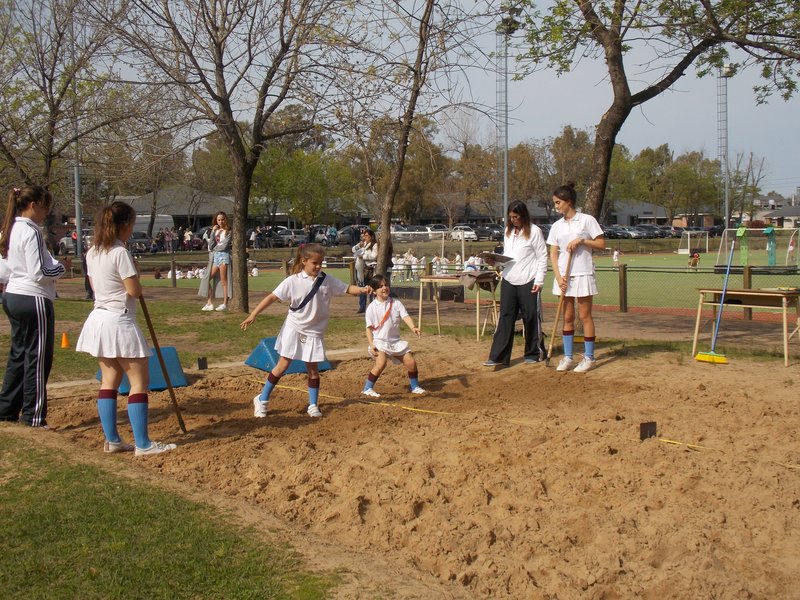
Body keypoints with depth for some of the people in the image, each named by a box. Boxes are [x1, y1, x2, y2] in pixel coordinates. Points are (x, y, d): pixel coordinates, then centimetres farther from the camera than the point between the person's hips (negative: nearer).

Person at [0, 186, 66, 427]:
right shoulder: (32, 232, -16)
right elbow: (38, 273, -20)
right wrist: (61, 267, -4)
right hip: (33, 300, -9)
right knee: (38, 358, -1)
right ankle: (33, 415, 5)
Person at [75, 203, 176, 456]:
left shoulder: (92, 253, 9)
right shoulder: (120, 252, -16)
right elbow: (135, 290, -16)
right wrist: (136, 276, 4)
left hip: (99, 319, 9)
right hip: (119, 321, -9)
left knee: (110, 379, 12)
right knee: (139, 381, -3)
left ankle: (111, 440, 15)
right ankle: (142, 444, -2)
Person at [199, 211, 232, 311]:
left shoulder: (228, 231, -1)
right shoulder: (214, 231, 15)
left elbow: (224, 246, -9)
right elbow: (210, 246, 4)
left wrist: (214, 248, 5)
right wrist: (213, 232, -3)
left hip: (224, 255, -6)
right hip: (215, 257, 6)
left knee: (224, 281, -6)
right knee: (207, 279, 1)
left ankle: (225, 304, -5)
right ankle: (209, 303, 4)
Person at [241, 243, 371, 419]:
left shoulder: (327, 281, -3)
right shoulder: (293, 281, -13)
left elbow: (347, 288, 2)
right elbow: (272, 297, -14)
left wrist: (362, 290, -19)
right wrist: (253, 315, -19)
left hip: (314, 332, 3)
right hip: (293, 330, -3)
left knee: (313, 369, 7)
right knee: (283, 365, 1)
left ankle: (313, 405, 19)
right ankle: (262, 400, 13)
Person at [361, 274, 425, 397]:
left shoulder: (396, 303, 2)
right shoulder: (372, 307, -5)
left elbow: (405, 316, -11)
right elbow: (369, 328, -4)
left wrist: (413, 327, -30)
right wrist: (371, 344, -15)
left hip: (396, 341, 4)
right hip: (379, 341, -4)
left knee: (411, 362, 0)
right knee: (381, 363, -28)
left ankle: (415, 387, 23)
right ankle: (367, 388, -13)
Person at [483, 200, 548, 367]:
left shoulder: (534, 231, -5)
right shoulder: (508, 231, 14)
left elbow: (542, 257, -5)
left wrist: (539, 280, -10)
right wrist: (496, 261, 0)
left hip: (528, 281, -5)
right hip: (508, 280, 5)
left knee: (531, 317, 5)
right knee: (505, 317, 2)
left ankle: (535, 353, 20)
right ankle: (498, 356, 1)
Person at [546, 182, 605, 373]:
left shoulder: (587, 220, -4)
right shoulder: (556, 226, 8)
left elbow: (601, 244, -4)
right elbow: (553, 254, 5)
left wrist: (581, 240, -16)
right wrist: (558, 276, -6)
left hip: (582, 274, -4)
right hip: (563, 275, 4)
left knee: (585, 315, 1)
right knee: (567, 317, 9)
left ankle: (589, 357, 9)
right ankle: (568, 357, 16)